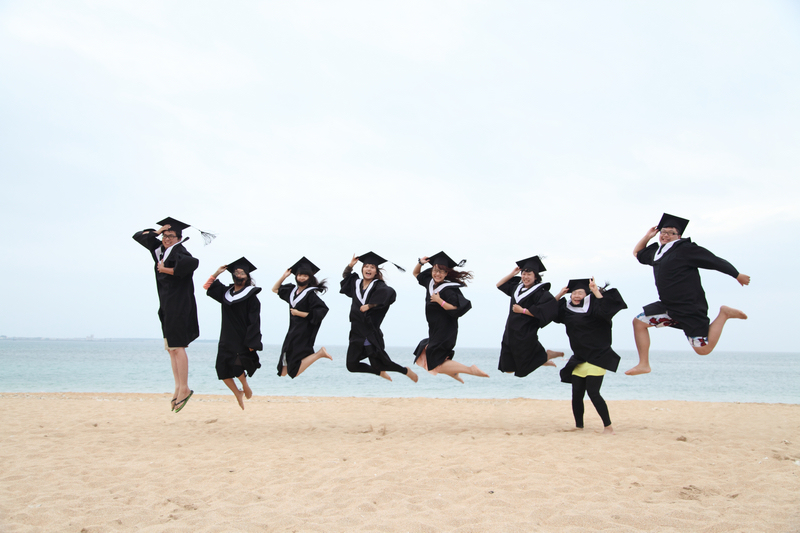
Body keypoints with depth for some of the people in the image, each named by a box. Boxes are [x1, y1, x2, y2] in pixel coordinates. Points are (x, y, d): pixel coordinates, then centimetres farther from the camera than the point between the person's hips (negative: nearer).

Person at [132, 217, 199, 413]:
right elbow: (138, 236, 21)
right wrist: (157, 232, 4)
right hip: (167, 305, 9)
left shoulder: (178, 251, -12)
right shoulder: (161, 249, 13)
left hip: (178, 304, -9)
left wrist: (168, 270, -22)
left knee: (177, 346, -9)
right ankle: (178, 387, 12)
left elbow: (192, 263, -35)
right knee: (171, 348, 9)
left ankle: (184, 388, -5)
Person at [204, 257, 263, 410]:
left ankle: (245, 386, 19)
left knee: (236, 367, -12)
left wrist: (251, 342, -16)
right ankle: (238, 394, 19)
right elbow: (208, 287, 20)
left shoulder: (251, 296, -7)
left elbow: (254, 321, -11)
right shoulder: (226, 292, 10)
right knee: (223, 369, 0)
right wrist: (217, 273, 6)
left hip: (242, 340, -6)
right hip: (227, 339, 6)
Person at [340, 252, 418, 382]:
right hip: (356, 333, 6)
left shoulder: (378, 285, -7)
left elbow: (390, 293, -28)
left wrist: (370, 305, -25)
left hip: (371, 333, -6)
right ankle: (381, 373, 28)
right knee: (352, 366, 3)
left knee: (378, 365, -5)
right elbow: (345, 276, 30)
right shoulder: (356, 283, 10)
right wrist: (351, 265, 12)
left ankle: (406, 371, 22)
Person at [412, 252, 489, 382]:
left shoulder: (449, 289, -20)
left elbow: (457, 310, -23)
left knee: (435, 365, -12)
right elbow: (416, 274, 21)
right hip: (435, 331, 9)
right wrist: (420, 262, 2)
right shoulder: (430, 281, 4)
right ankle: (456, 378, 28)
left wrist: (440, 301, -24)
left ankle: (471, 370, -7)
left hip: (445, 331, -9)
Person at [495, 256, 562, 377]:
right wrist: (512, 274, 9)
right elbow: (499, 285, 20)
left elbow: (542, 312, -24)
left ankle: (547, 356, 27)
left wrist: (522, 310, -17)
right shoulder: (517, 286, 9)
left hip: (525, 335, -7)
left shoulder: (540, 292, -12)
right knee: (508, 369, 11)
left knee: (524, 367, 3)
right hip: (510, 333, 7)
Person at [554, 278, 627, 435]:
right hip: (579, 358, 6)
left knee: (592, 392, -13)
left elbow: (606, 310, -27)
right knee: (577, 394, 2)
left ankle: (608, 426, -2)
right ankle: (579, 426, 13)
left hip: (597, 357, -6)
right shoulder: (567, 308, 11)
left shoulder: (593, 306, -8)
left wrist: (596, 291, -22)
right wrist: (560, 295, 9)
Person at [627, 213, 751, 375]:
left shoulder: (685, 249, -13)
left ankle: (724, 314, 13)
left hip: (690, 308, -8)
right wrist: (647, 236, 14)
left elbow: (715, 261, -8)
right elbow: (637, 253, 29)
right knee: (639, 322, -2)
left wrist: (737, 275, -1)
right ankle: (644, 364, 3)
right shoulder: (656, 251, 11)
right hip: (667, 306, 8)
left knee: (704, 349, -8)